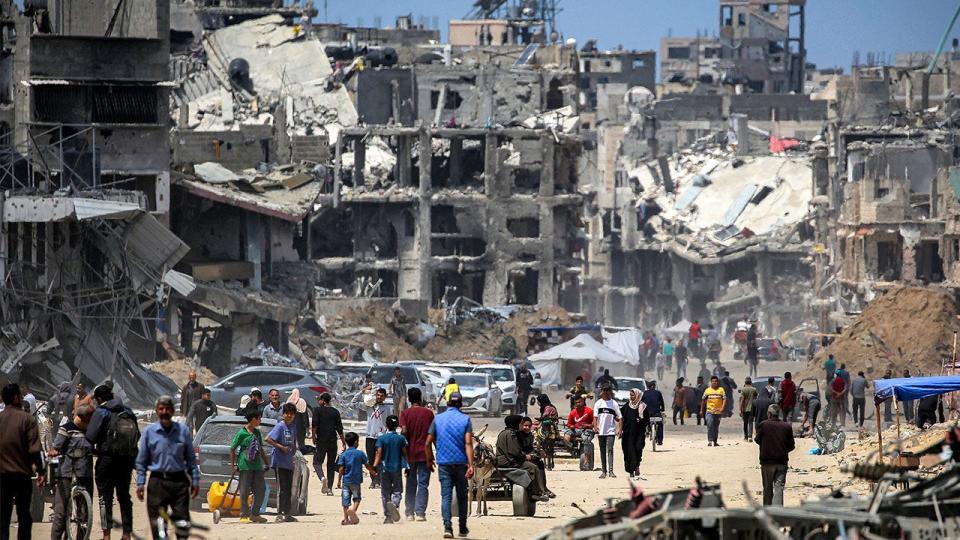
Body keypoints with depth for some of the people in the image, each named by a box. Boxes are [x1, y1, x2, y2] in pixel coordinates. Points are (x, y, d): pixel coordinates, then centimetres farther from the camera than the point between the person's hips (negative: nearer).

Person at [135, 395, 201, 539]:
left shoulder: (183, 430, 6)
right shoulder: (149, 431, 4)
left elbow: (191, 458, 10)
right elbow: (141, 461, 9)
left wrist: (195, 481, 6)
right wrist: (140, 483, 2)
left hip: (179, 481, 0)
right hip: (157, 483, 0)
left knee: (183, 522, -3)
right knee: (157, 523, -1)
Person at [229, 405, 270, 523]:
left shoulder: (257, 432, 13)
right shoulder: (242, 433, -7)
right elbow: (232, 449, -2)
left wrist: (266, 463, 21)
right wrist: (233, 464, -5)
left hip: (257, 465, 7)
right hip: (245, 466, -7)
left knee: (260, 490, 5)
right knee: (245, 491, -3)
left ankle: (255, 514, 15)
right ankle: (244, 515, 4)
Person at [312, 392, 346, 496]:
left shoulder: (317, 410, 0)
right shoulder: (335, 412, 9)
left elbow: (315, 424, -10)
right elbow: (339, 428, 9)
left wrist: (314, 436, -4)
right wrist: (343, 442, 13)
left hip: (321, 440, -3)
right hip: (333, 441, 3)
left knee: (317, 461, 3)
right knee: (331, 464, 9)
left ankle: (322, 478, -27)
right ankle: (330, 488, 6)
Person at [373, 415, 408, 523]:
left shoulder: (381, 438, -3)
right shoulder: (401, 438, -2)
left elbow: (379, 454, -10)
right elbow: (405, 454, 1)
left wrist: (375, 467, -12)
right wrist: (407, 466, 9)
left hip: (385, 469, 0)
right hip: (397, 469, 0)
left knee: (385, 493, 8)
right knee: (397, 490, 5)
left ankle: (387, 516, 8)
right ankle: (394, 503, -28)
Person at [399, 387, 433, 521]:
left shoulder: (405, 413, -1)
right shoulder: (428, 413, 1)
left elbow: (404, 431, -10)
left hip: (410, 453, 1)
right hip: (425, 453, -1)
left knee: (411, 484, 10)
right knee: (423, 484, -1)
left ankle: (409, 513, 10)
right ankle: (420, 513, -10)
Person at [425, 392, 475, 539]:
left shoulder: (438, 419, 3)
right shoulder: (465, 419, -2)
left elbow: (428, 442, 4)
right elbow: (468, 444, -11)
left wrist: (429, 459, 19)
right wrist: (471, 465, -15)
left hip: (443, 462, 0)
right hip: (460, 462, 0)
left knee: (446, 496, -2)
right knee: (462, 496, 12)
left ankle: (447, 526, -19)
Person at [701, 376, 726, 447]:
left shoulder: (721, 390, 5)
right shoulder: (707, 390, 7)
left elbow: (724, 399, -1)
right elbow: (703, 400, 13)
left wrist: (722, 408, -16)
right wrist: (702, 410, 12)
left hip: (718, 412, 1)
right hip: (709, 411, -1)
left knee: (716, 427, 9)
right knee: (710, 426, -15)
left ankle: (715, 441, 19)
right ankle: (710, 441, -17)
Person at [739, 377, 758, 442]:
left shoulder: (743, 389, -8)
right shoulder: (754, 389, 0)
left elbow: (742, 400, -11)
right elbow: (755, 398, 10)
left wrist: (740, 410, -9)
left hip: (745, 409, -1)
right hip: (751, 409, 1)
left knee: (745, 423, 11)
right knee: (750, 423, 1)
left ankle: (746, 437, 19)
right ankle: (750, 437, -12)